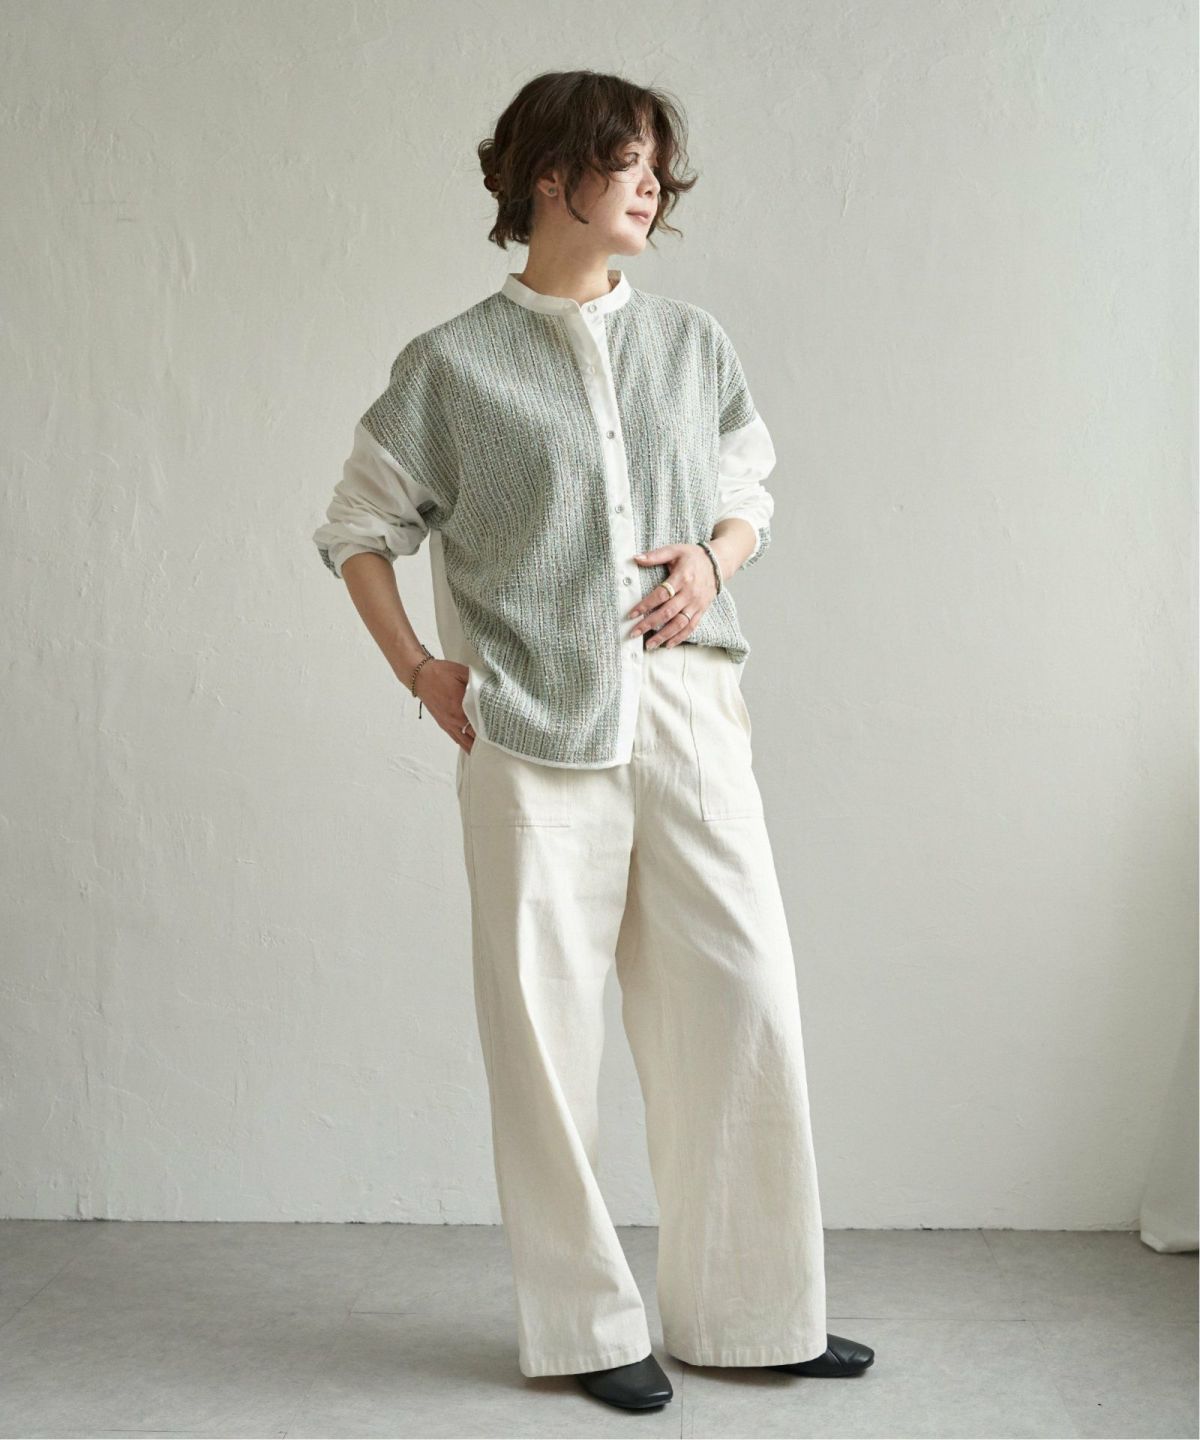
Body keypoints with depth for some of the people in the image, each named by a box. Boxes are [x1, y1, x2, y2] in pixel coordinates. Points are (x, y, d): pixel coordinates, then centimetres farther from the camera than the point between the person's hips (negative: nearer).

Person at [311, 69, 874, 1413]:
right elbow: (356, 527, 10)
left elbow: (751, 493, 22)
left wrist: (714, 561, 0)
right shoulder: (454, 364, 2)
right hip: (534, 728, -3)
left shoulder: (692, 342, 11)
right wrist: (418, 670, 1)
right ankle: (588, 1323, 17)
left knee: (742, 994, 3)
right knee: (545, 1013, 2)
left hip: (686, 707, 3)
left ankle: (753, 1311, 18)